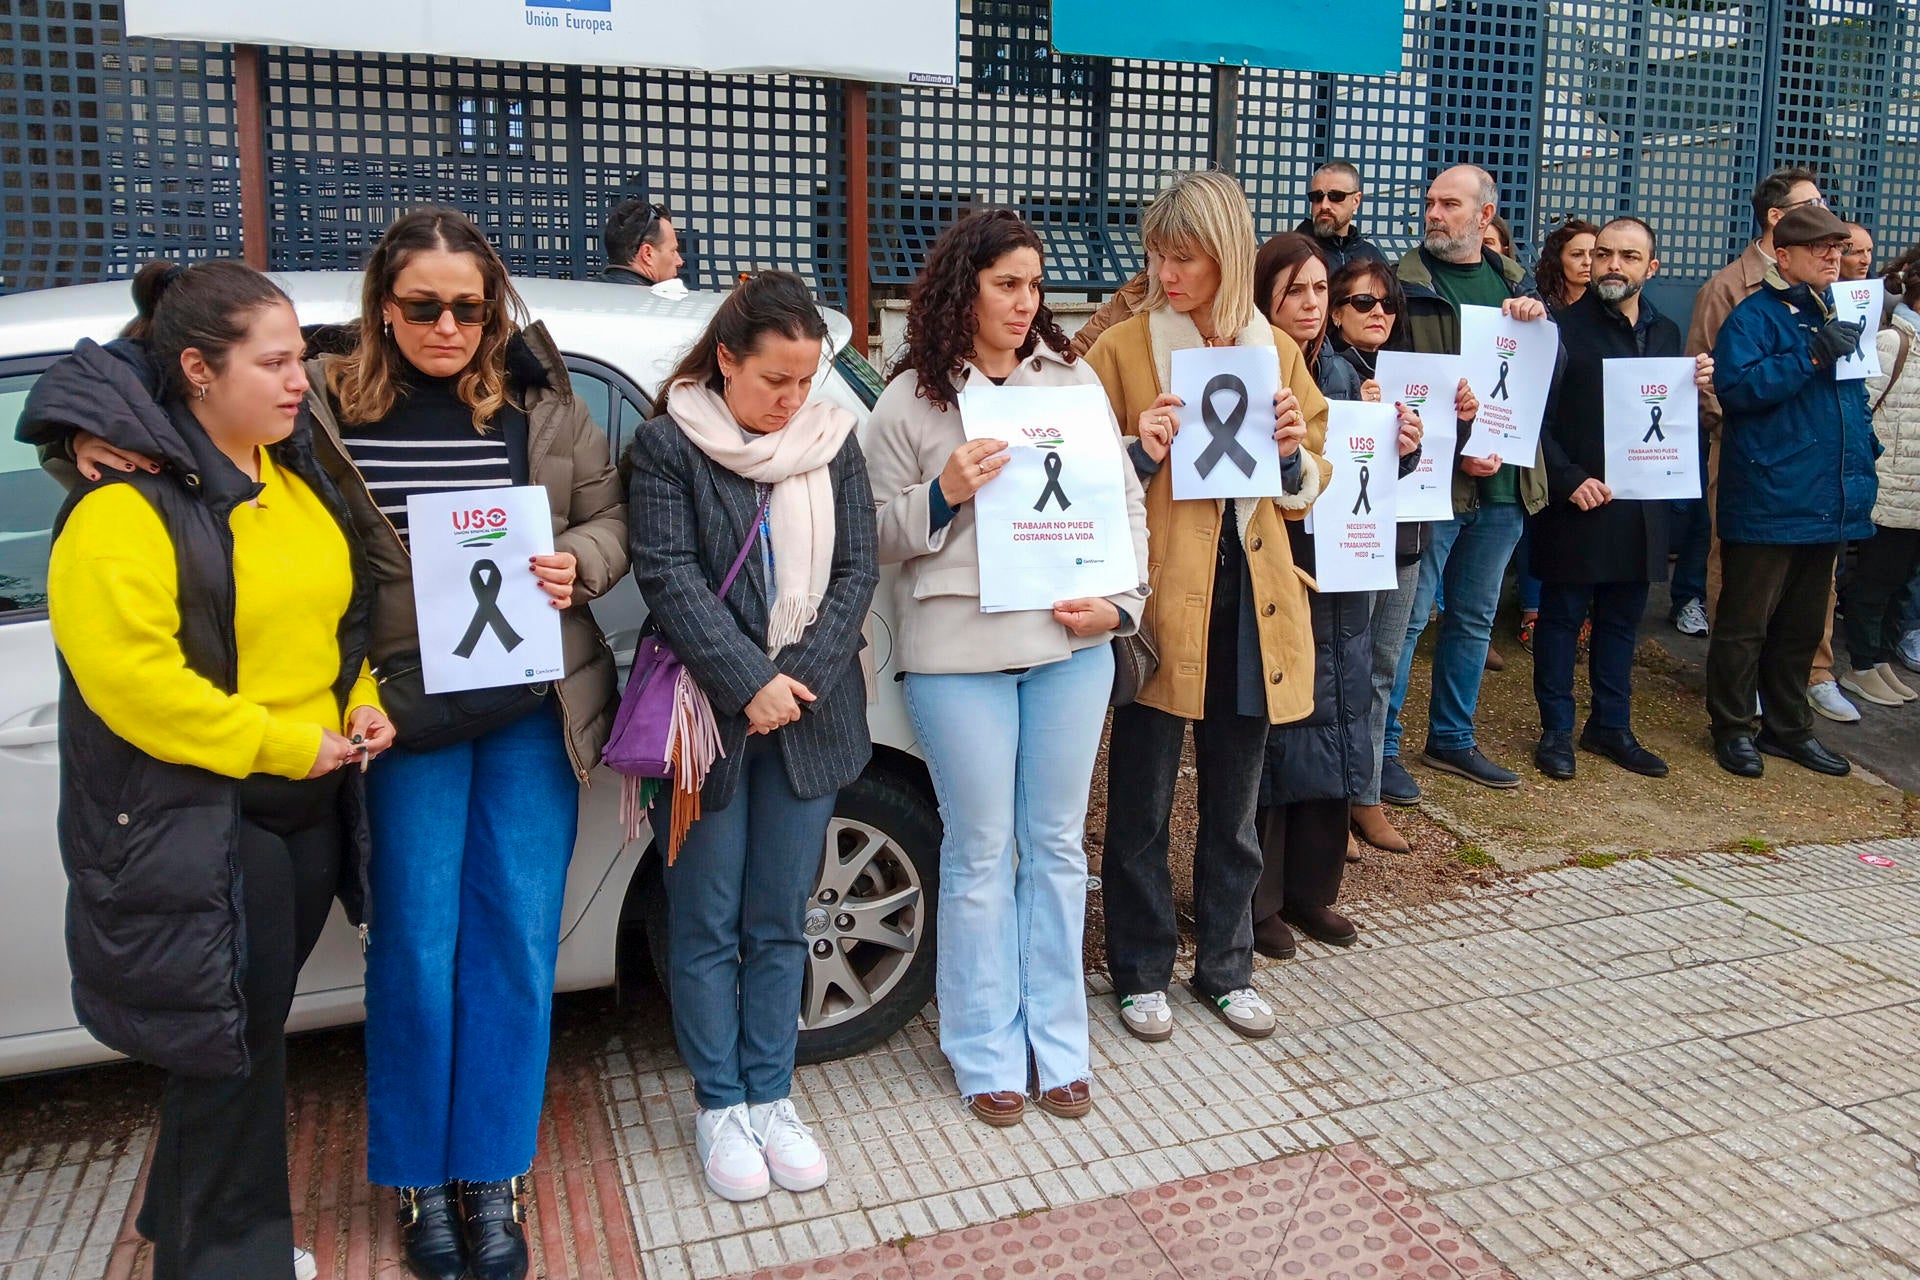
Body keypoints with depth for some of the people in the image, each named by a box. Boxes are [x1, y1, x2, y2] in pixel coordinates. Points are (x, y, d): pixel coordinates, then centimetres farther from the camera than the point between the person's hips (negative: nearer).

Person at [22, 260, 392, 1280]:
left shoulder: (293, 475, 8)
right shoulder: (125, 504, -16)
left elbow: (341, 610, 19)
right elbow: (128, 676, -22)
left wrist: (360, 702, 2)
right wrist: (281, 744, -19)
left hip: (309, 805, 8)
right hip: (199, 822, -8)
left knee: (247, 1034, 20)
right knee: (227, 1046, 3)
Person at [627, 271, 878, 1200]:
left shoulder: (833, 443, 7)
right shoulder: (669, 445, -4)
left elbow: (856, 570, 2)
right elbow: (669, 576, -12)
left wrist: (798, 680, -10)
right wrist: (748, 684, -17)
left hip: (806, 713, 3)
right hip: (710, 711, -3)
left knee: (779, 921, 11)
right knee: (707, 924, 7)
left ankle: (770, 1096, 25)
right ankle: (718, 1106, 22)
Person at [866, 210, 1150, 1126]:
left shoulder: (1072, 378, 9)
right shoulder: (909, 400, 1)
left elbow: (1126, 500, 10)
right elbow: (879, 536, 2)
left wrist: (1120, 599, -3)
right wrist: (944, 492, -15)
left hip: (1073, 643, 3)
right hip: (959, 651, -3)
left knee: (1057, 846, 11)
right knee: (980, 855, 6)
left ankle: (1057, 1041, 26)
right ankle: (986, 1053, 22)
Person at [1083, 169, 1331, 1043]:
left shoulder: (1275, 351, 10)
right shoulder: (1121, 349, -2)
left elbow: (1308, 488, 16)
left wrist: (1294, 454, -5)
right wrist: (1140, 454, -17)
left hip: (1250, 600, 4)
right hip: (1159, 599, -3)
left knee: (1234, 804, 14)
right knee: (1142, 805, 5)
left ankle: (1226, 967, 30)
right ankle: (1141, 972, 23)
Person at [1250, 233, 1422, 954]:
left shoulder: (1341, 374, 11)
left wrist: (1402, 449, -7)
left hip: (1338, 585, 7)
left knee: (1331, 734, 12)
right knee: (1271, 738, 0)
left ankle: (1311, 890, 27)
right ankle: (1258, 900, 14)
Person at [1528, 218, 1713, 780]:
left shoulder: (1666, 332, 12)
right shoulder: (1564, 326, -7)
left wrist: (1696, 387, -5)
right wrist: (1569, 479, -18)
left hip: (1641, 505, 6)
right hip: (1576, 503, -5)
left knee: (1622, 618, 14)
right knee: (1562, 616, 4)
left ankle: (1612, 726, 26)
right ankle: (1556, 730, 15)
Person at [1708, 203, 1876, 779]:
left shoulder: (1840, 314, 16)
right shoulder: (1755, 316, -8)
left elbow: (1855, 399, 26)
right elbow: (1736, 386, -22)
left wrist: (1863, 471, 18)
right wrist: (1812, 356, -26)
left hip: (1829, 505, 8)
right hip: (1768, 506, -8)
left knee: (1802, 626, 16)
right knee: (1746, 623, 1)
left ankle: (1788, 727, 27)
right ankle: (1732, 729, 12)